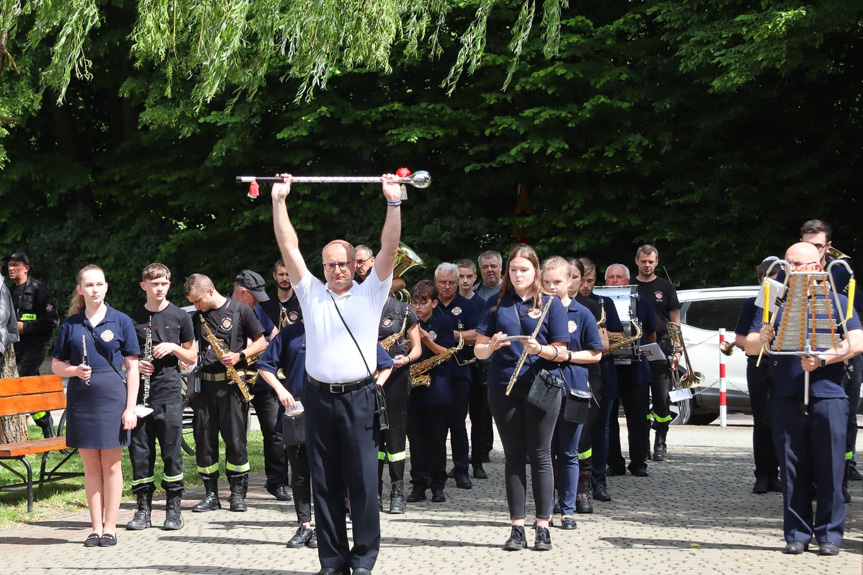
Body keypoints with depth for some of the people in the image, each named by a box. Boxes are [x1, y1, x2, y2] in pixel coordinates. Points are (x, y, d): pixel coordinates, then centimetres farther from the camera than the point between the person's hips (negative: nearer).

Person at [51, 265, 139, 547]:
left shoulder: (121, 321, 1)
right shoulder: (71, 324, 7)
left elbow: (132, 366, 1)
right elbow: (56, 365, 11)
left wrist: (130, 407, -6)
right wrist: (74, 371, -12)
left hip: (112, 396, -2)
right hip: (81, 396, 2)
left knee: (111, 465, 2)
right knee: (91, 466, 6)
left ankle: (110, 527, 10)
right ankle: (96, 527, 13)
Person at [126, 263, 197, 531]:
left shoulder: (179, 316, 6)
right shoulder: (133, 319, 8)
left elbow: (192, 357, 10)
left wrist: (173, 348, -8)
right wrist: (134, 363, -5)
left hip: (170, 395, -1)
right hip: (140, 395, 1)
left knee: (172, 453, -1)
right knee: (140, 452, 3)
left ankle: (174, 508, 8)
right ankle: (144, 508, 11)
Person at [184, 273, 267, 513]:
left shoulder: (240, 310, 0)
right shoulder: (197, 318, 13)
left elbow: (261, 342, 2)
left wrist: (240, 356, -13)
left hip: (232, 384, -4)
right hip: (204, 383, 5)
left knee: (235, 439, -4)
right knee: (204, 440, 3)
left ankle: (238, 493, 6)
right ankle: (211, 494, 11)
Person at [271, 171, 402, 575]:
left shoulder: (370, 294, 7)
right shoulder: (311, 294, 12)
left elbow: (389, 248, -1)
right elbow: (289, 247, 8)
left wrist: (394, 201, -7)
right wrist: (279, 200, 4)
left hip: (358, 397, -2)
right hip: (319, 397, 2)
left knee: (362, 481, -1)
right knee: (325, 483, 6)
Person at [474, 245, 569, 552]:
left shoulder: (551, 304, 4)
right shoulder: (496, 304, 10)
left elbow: (561, 352, 1)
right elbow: (479, 350, 7)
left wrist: (540, 349, -19)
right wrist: (491, 346, -15)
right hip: (503, 388, 2)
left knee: (540, 456, 0)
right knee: (513, 457, 6)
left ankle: (543, 527, 5)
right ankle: (517, 528, 9)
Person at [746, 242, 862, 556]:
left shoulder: (836, 301, 9)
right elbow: (749, 347, 8)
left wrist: (821, 359, -17)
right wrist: (761, 338, -16)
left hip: (827, 396, -2)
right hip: (786, 398, 2)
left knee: (830, 471, -1)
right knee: (792, 471, 3)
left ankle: (829, 534, 5)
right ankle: (796, 533, 9)